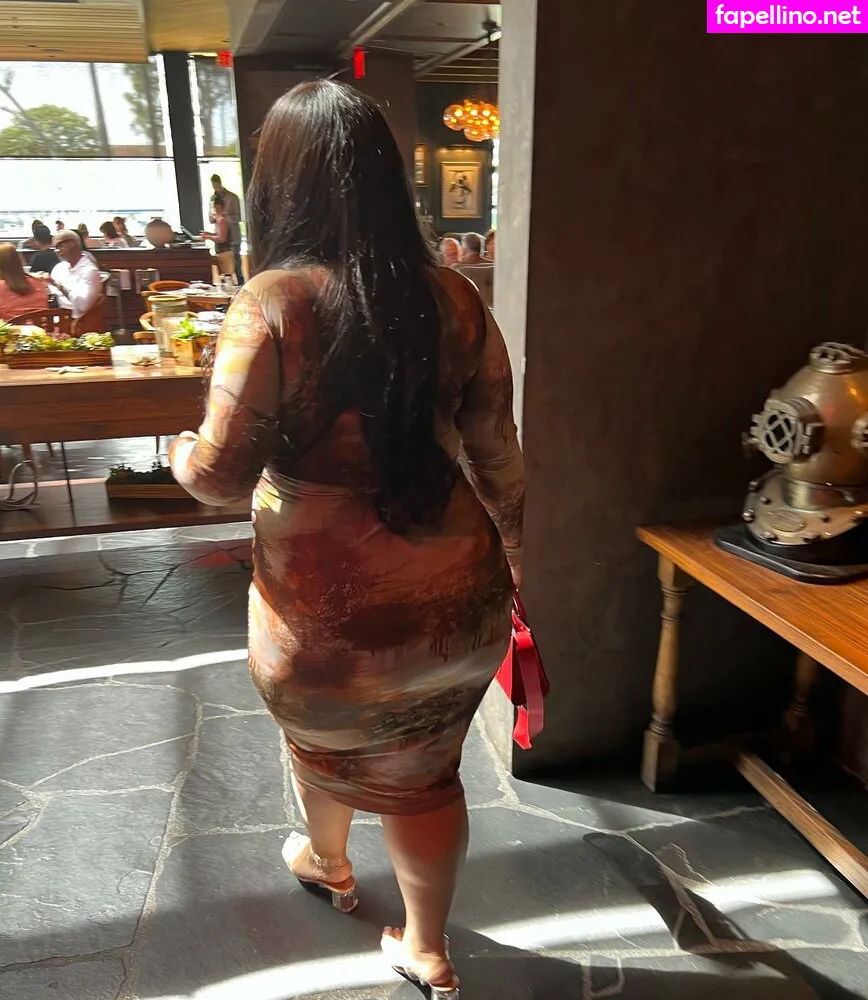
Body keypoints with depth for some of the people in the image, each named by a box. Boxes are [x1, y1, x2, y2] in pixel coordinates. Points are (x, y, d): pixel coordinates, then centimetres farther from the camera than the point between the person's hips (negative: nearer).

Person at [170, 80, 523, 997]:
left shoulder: (274, 304, -17)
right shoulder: (454, 300, -5)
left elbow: (222, 474, -16)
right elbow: (497, 458, 0)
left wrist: (183, 458, 8)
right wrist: (515, 565, 13)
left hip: (332, 614, -2)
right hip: (456, 602, 3)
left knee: (323, 742, 29)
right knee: (426, 774, 23)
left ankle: (326, 863, 60)